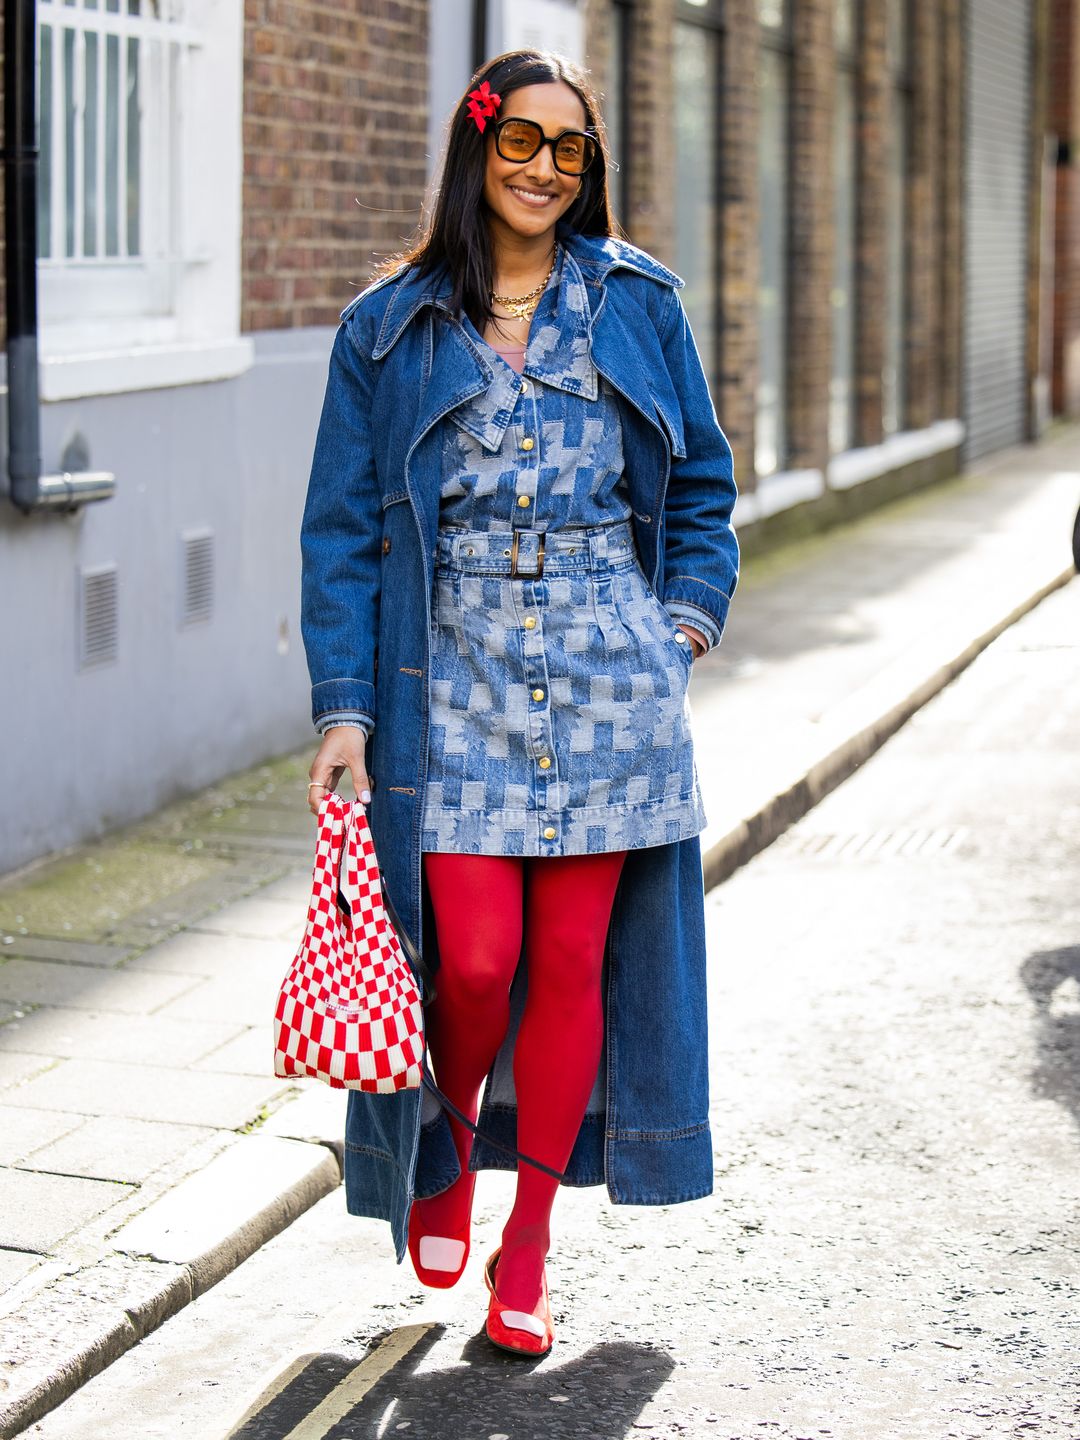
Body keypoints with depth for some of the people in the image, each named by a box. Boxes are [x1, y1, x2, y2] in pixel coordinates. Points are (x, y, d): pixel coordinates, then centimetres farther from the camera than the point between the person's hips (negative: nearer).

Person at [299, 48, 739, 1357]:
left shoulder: (637, 303, 9)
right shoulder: (389, 328, 6)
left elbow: (699, 483, 17)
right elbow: (342, 532, 4)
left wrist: (689, 615, 3)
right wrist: (343, 707, -4)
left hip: (607, 676, 1)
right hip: (453, 682, -1)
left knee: (572, 961, 1)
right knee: (474, 957, -9)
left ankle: (528, 1246, 14)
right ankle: (445, 1156, 23)